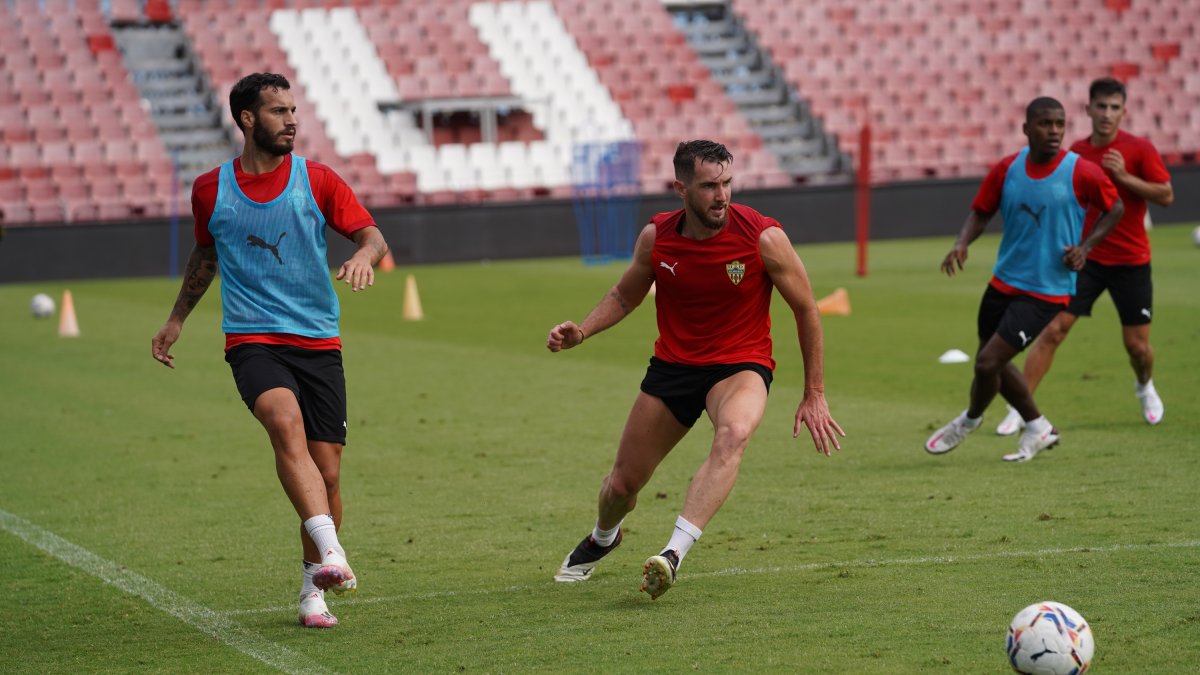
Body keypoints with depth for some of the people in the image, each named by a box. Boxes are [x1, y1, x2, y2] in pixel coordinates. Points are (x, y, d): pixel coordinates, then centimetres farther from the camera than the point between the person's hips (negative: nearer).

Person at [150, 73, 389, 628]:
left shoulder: (317, 180, 3)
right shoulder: (210, 189, 6)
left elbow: (372, 235, 4)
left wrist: (364, 255, -19)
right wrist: (176, 320, 28)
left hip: (318, 343, 2)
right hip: (251, 341, -1)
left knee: (326, 472, -2)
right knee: (286, 422, -31)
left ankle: (314, 587, 17)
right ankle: (331, 552, -43)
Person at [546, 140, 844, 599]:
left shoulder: (763, 237, -17)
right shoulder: (656, 237, -8)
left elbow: (806, 309, -5)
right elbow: (625, 295, 12)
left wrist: (814, 395, -3)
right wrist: (581, 332, -7)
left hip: (741, 364, -3)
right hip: (671, 366, 3)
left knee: (732, 436, -39)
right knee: (622, 484, 10)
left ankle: (673, 555, -44)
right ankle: (602, 538, 47)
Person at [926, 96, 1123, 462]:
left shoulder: (1081, 173, -14)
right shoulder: (1007, 169, -3)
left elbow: (1115, 208, 1)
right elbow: (981, 212, 7)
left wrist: (1085, 247, -12)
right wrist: (962, 244, -12)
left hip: (1046, 291, -5)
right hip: (1004, 282, 5)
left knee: (988, 361, -10)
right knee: (993, 362, 16)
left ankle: (970, 420, 22)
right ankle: (1038, 428, 37)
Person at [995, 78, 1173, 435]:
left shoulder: (1139, 149, -7)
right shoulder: (1077, 151, 5)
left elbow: (1166, 195, -11)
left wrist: (1125, 176, -21)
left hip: (1130, 261, -2)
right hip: (1085, 257, 2)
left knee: (1137, 345, 4)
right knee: (1052, 329, -11)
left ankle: (1145, 388, 39)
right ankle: (1020, 409, -8)